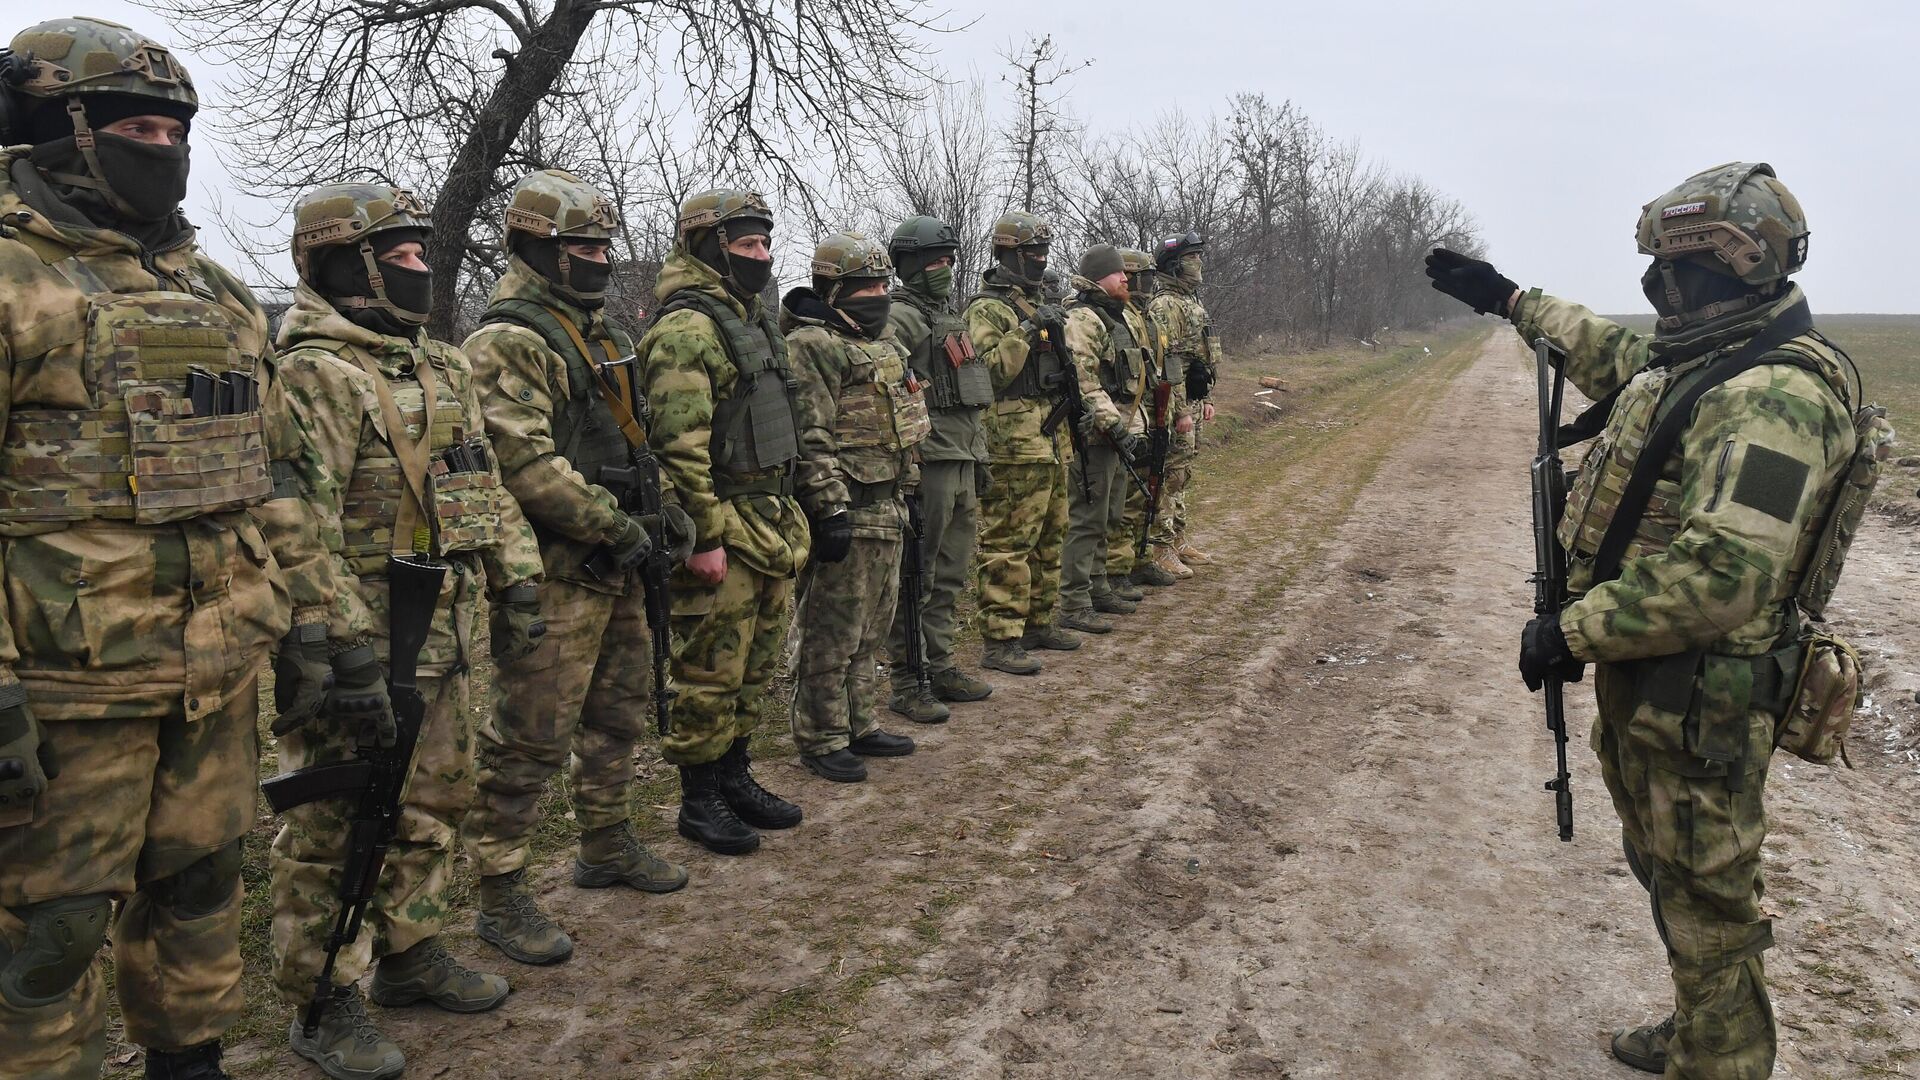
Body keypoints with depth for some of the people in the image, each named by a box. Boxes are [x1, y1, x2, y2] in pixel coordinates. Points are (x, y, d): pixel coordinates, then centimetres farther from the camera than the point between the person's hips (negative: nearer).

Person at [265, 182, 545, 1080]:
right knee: (334, 824, 3)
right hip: (360, 648, -9)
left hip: (441, 642, 9)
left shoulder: (443, 368, 14)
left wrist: (516, 586, 14)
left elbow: (485, 487, 19)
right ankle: (323, 1003, 16)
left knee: (431, 807, 19)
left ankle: (410, 954, 35)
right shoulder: (313, 375, -14)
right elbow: (300, 530, -22)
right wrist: (343, 657, -25)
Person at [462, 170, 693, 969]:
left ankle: (606, 844, 37)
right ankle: (499, 896, 8)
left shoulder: (597, 330, 16)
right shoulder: (509, 342, -14)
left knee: (620, 711, 20)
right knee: (529, 738, -3)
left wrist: (665, 505, 9)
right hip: (555, 573, -10)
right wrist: (616, 526, -20)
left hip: (614, 567, 10)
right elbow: (528, 464, -23)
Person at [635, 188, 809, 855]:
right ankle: (700, 800, 14)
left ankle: (735, 777, 31)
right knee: (709, 672, 1)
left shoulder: (751, 319, 17)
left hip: (771, 523, 10)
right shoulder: (687, 328, -15)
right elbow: (680, 444, -22)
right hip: (724, 530, -10)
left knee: (754, 664, 17)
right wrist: (705, 538, -23)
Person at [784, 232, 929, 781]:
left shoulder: (879, 342, 18)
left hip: (886, 510, 10)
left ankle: (859, 725, 29)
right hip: (848, 517, -10)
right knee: (832, 635, -1)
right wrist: (831, 510, -24)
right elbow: (810, 438, -20)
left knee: (872, 629, 17)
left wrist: (905, 495, 24)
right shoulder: (811, 346, -13)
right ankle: (821, 740, 10)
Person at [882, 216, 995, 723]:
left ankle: (940, 668, 25)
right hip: (927, 465, -9)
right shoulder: (899, 319, -10)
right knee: (916, 580, -3)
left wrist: (978, 456, 22)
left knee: (950, 576, 15)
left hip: (962, 465, 9)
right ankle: (906, 682, 5)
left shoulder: (949, 317, 20)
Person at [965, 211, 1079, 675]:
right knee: (1008, 544, -8)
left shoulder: (1037, 305, 19)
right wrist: (1027, 330, -21)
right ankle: (1000, 642, -5)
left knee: (1049, 537, 16)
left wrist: (1060, 334, 10)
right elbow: (987, 371, -20)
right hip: (1013, 443, -10)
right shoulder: (986, 310, -9)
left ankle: (1038, 623, 28)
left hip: (1049, 439, 10)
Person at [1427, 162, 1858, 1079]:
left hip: (1698, 703, -10)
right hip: (1644, 681, 10)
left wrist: (1574, 631, -26)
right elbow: (1609, 353, 29)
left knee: (1704, 902, 5)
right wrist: (1508, 300, 34)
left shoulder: (1773, 399, -25)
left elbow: (1723, 578, -33)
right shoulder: (1695, 361, 5)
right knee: (1665, 870, 25)